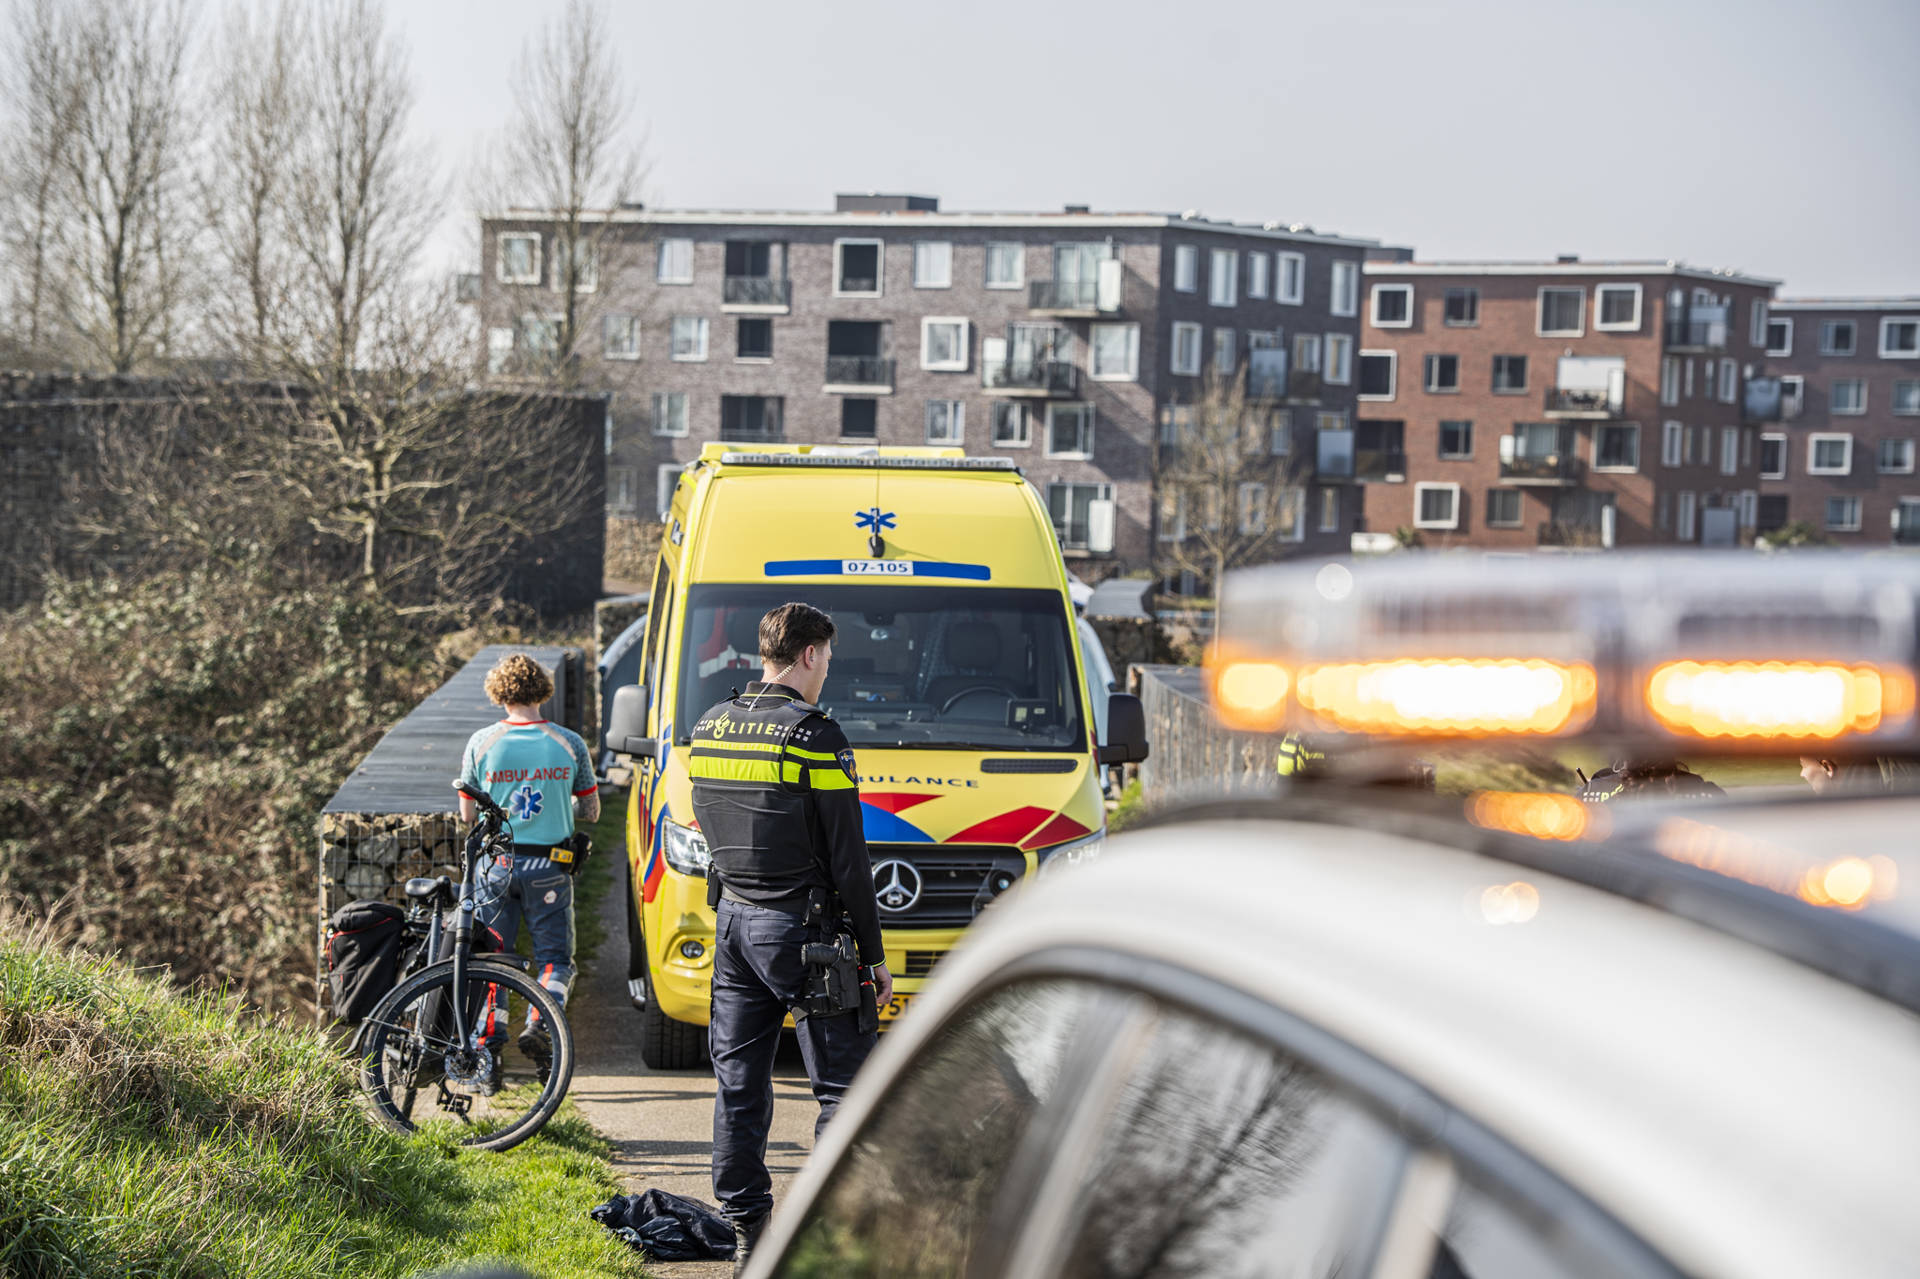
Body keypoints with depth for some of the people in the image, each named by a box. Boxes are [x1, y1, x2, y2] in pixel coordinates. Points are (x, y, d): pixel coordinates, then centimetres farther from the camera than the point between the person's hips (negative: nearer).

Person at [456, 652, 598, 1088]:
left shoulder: (482, 743, -5)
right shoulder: (569, 744, -4)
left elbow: (467, 814, 3)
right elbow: (590, 810, 6)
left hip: (496, 865, 0)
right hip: (549, 868, 0)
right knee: (555, 958, 11)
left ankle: (487, 1054, 5)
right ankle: (539, 1025, -14)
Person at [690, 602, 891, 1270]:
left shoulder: (708, 728, 8)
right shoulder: (813, 734, -14)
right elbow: (847, 858, -12)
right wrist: (873, 953, -6)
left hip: (731, 921, 7)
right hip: (799, 927, -7)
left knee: (738, 1083, 12)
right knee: (846, 1087, 0)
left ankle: (745, 1228, 16)